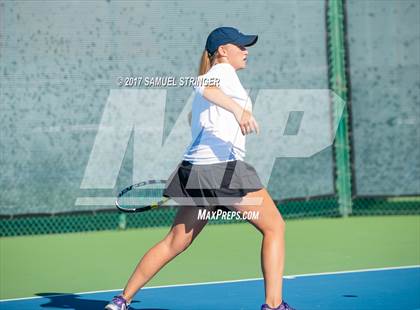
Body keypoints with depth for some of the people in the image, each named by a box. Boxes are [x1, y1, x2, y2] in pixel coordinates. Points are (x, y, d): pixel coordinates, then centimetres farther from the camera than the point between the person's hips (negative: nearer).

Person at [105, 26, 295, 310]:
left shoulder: (213, 76, 26)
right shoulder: (223, 69, 0)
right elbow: (205, 86, -24)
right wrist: (239, 109, -39)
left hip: (195, 169, 9)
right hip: (223, 166, -9)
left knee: (174, 243, 13)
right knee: (274, 227, -1)